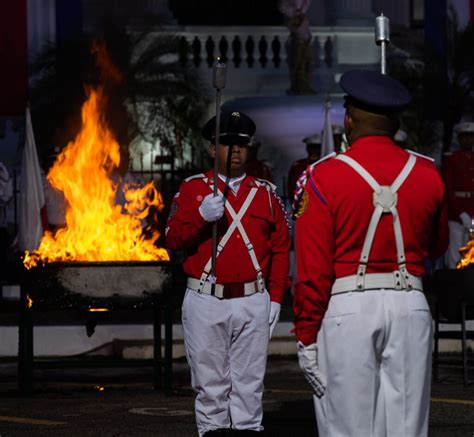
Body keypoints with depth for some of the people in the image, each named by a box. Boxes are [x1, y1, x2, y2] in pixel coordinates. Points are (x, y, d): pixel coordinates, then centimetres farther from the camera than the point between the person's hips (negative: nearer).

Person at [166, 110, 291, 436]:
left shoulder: (266, 193, 10)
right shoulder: (193, 189, 6)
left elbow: (281, 249, 10)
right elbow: (173, 240, -2)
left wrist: (276, 298, 3)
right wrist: (201, 216, -18)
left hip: (253, 303, 1)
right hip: (205, 302, -1)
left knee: (249, 382, 2)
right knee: (210, 383, 3)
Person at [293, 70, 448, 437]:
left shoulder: (326, 177, -5)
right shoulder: (427, 173, 6)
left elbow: (313, 271, -7)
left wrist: (306, 338, -1)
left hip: (348, 310, -3)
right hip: (410, 307, 3)